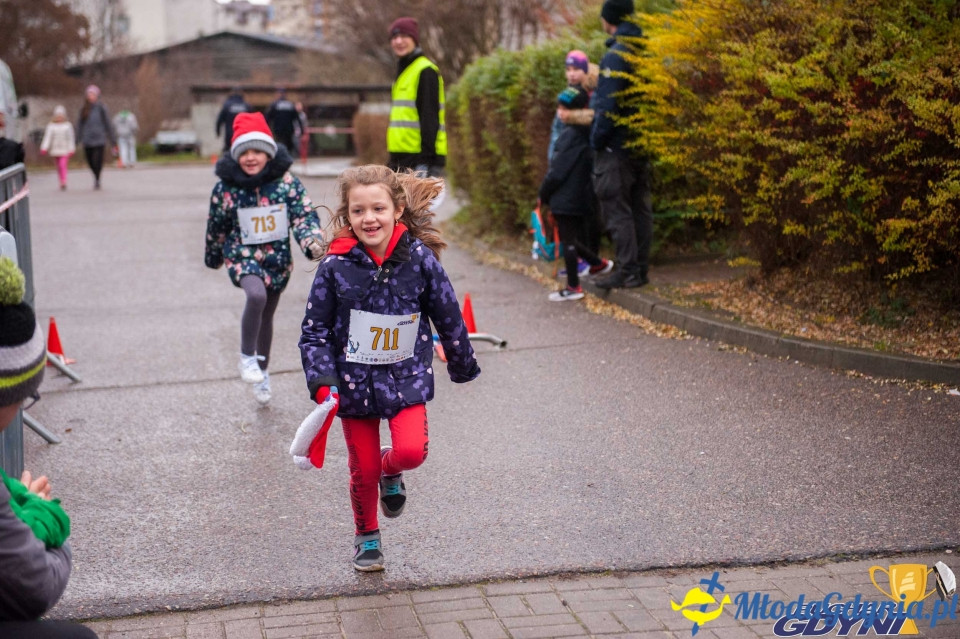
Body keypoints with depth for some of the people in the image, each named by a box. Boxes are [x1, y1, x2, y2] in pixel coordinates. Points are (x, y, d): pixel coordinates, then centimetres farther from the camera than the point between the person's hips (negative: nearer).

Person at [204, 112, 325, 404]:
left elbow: (305, 215, -12)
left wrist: (313, 242, -31)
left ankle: (262, 372, 38)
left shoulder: (286, 181, -10)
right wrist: (213, 257, 18)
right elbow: (216, 227, 4)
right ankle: (247, 357, -15)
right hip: (242, 256, -2)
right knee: (257, 295, -33)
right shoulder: (225, 188, -10)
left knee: (266, 315, 17)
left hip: (277, 258, 3)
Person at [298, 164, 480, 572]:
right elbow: (314, 330, -4)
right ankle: (366, 536, 35)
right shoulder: (336, 265, -11)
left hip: (407, 376, 0)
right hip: (354, 381, 0)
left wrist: (463, 366, 13)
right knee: (363, 470, 8)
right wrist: (322, 381, -14)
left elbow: (448, 317, 3)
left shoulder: (419, 258, -10)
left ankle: (391, 469, 18)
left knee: (412, 450, -20)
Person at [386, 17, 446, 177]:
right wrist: (393, 160, 20)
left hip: (420, 159, -10)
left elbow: (430, 118, -16)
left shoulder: (426, 72, -9)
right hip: (402, 160, 10)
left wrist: (426, 159, -22)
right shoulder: (403, 71, 20)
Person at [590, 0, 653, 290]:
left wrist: (597, 140, -12)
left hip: (616, 145, -9)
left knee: (617, 211, -4)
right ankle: (640, 269, 15)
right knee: (640, 208, 11)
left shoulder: (616, 55, -16)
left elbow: (608, 104, -20)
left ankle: (627, 272, -5)